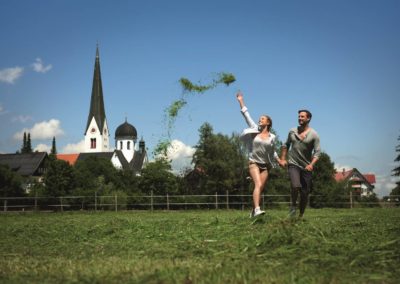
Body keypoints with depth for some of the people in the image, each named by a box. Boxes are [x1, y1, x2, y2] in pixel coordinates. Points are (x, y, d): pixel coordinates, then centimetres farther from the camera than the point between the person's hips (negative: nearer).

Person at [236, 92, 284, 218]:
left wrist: (280, 161, 16)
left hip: (265, 165, 3)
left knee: (260, 188, 1)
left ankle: (253, 212, 11)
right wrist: (241, 101, -1)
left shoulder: (272, 137, 6)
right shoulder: (255, 130, 2)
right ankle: (257, 209, -35)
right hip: (253, 163, -3)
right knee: (258, 185, -23)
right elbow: (246, 115, 1)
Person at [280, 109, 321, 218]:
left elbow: (317, 151, -9)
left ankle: (301, 215, 20)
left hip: (306, 167, 0)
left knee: (305, 193, 4)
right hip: (293, 164, 0)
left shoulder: (313, 135, -4)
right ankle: (293, 204, 2)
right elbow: (286, 145, 19)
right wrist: (283, 159, 8)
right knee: (295, 186, -25)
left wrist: (311, 164, -23)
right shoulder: (292, 131, 6)